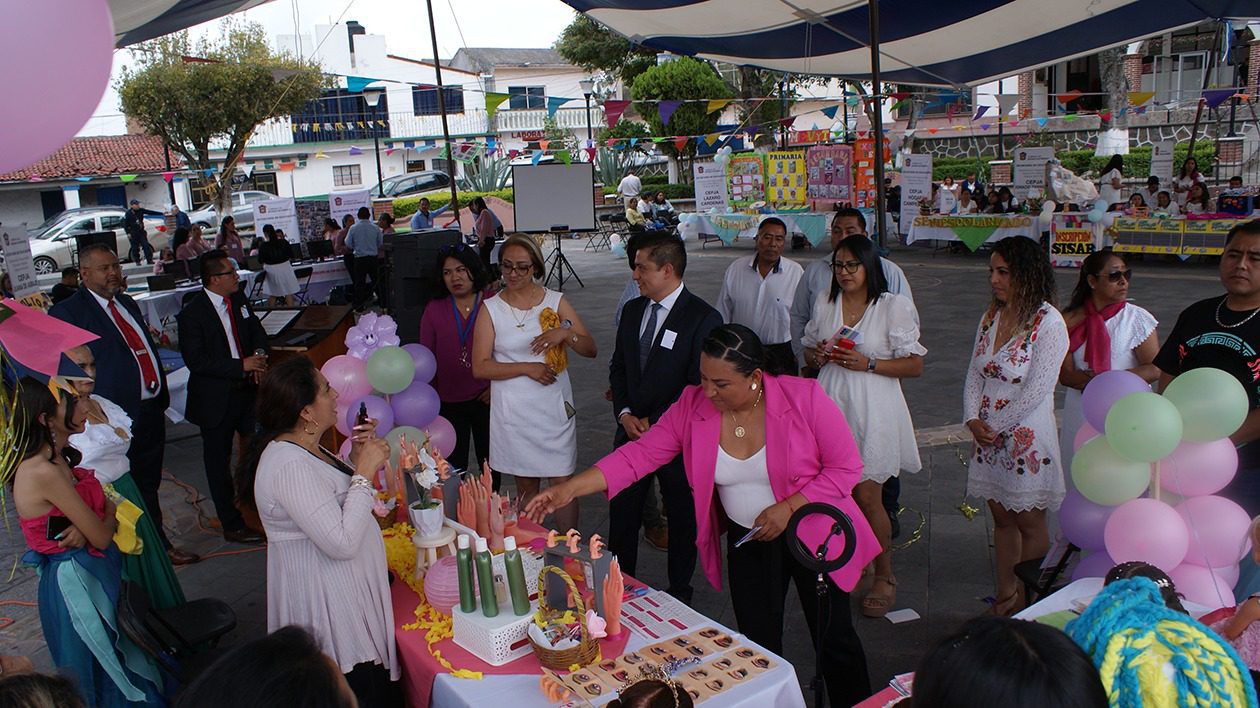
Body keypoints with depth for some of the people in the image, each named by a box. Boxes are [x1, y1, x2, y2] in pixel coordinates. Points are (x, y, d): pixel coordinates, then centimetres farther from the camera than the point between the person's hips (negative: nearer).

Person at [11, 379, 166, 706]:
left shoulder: (54, 457, 1)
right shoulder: (44, 472, -27)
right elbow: (101, 536, -23)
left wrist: (84, 527, -15)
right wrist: (111, 513, -2)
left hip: (90, 574, 9)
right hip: (77, 582, -9)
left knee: (109, 662, 25)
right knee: (101, 670, 11)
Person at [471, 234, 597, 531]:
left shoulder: (556, 301, 2)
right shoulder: (491, 308, 0)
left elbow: (591, 350, 2)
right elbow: (480, 367, -5)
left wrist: (566, 333, -18)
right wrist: (527, 368, -14)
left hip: (555, 406, 1)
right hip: (513, 411, 0)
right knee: (526, 486, 11)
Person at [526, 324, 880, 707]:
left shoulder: (804, 396, -21)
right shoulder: (692, 406, -13)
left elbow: (846, 467, -15)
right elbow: (640, 453, -15)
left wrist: (788, 508, -25)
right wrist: (570, 488, -24)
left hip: (812, 536, -2)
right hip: (748, 542, 2)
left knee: (834, 639, 13)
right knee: (760, 646, 12)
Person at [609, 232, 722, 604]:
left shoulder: (703, 318, -14)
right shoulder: (633, 310, 7)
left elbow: (699, 385, -15)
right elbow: (618, 367, 12)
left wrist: (654, 423, -15)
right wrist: (625, 414, -3)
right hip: (632, 430, 5)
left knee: (682, 515, 12)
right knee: (622, 511, 12)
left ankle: (679, 589, 31)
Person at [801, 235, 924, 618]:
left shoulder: (894, 306, -6)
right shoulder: (824, 302, 9)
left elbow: (915, 366, -5)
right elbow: (809, 346, 20)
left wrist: (867, 364, -17)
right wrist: (817, 355, -4)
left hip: (872, 410, -4)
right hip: (831, 403, 4)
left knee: (867, 496, -1)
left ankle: (884, 576, 18)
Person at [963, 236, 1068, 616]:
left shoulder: (1048, 322, -13)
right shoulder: (991, 316, 8)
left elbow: (1037, 390, -17)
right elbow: (974, 373, 9)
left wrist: (994, 426, -11)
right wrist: (973, 420, -5)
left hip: (1026, 435, -6)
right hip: (988, 435, 6)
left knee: (1029, 523, 6)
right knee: (1001, 518, 15)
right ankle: (1004, 595, 26)